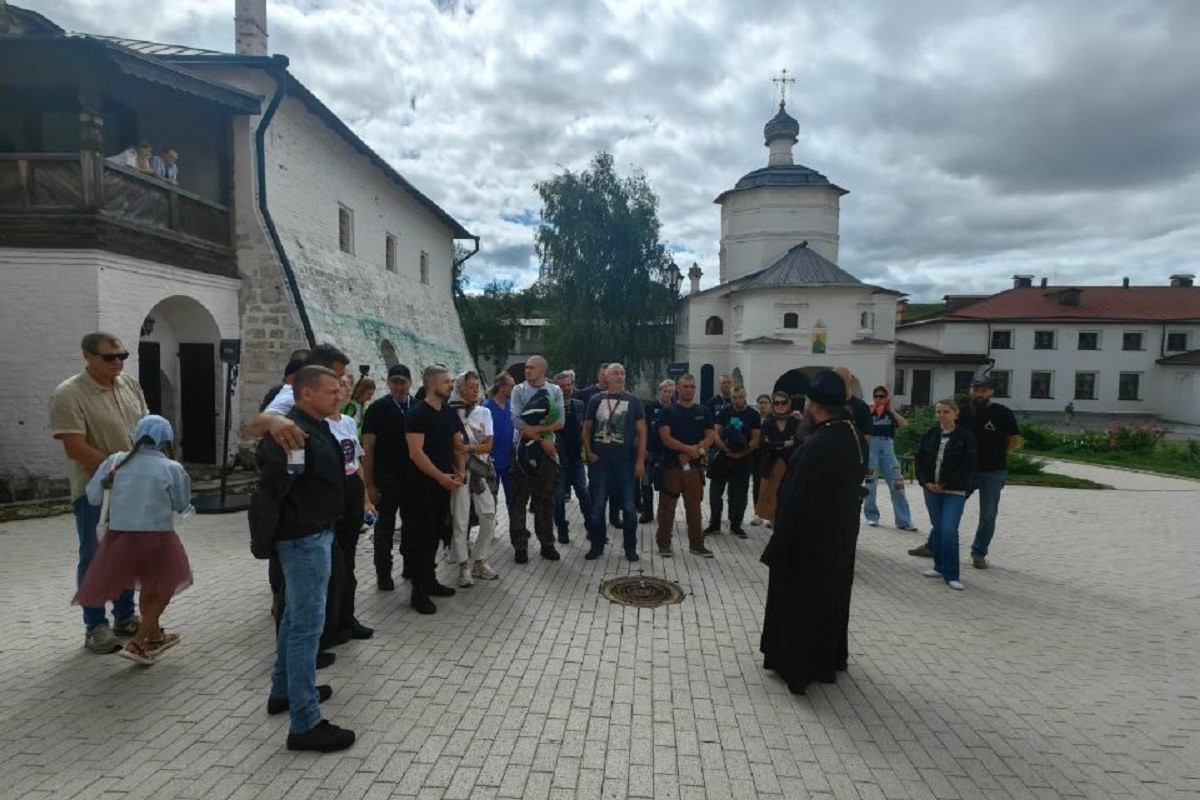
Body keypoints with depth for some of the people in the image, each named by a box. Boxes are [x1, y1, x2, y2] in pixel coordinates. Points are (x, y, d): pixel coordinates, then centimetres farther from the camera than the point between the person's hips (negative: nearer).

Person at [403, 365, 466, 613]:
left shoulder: (451, 413, 10)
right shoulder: (417, 414, -13)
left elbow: (458, 445, 16)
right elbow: (416, 453, -20)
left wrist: (461, 470, 0)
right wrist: (440, 476, -23)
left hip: (444, 484, 7)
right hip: (422, 485, -7)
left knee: (435, 534, 15)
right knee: (421, 535, -1)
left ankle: (429, 580, 28)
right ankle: (419, 590, 7)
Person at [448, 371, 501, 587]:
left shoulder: (484, 412, 10)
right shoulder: (451, 412, -1)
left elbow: (488, 446, 3)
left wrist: (467, 447, -11)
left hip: (481, 469, 4)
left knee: (489, 516, 3)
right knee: (460, 518, -2)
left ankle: (480, 562, 18)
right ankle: (464, 567, 10)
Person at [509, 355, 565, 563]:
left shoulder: (555, 391, 3)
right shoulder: (519, 390, -1)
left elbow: (559, 423, -5)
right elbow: (517, 421, -11)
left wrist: (535, 429, -17)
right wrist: (541, 440, -14)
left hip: (547, 451, 1)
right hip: (523, 449, -1)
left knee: (546, 499, 9)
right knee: (519, 499, 2)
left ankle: (547, 544, 20)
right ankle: (520, 546, 12)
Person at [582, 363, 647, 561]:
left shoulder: (633, 401, 3)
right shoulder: (596, 400, 5)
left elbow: (641, 431, 1)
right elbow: (587, 428, 10)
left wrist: (640, 460, -5)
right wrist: (589, 452, -2)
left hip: (625, 461, 0)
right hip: (599, 460, 1)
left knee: (628, 506, 5)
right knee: (598, 505, 5)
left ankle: (630, 547, 17)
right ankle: (597, 545, 19)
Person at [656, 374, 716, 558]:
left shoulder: (703, 411, 9)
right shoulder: (668, 412, -1)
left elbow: (710, 437, 2)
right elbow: (666, 438, -10)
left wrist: (691, 453, -11)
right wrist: (690, 448, -15)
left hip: (695, 466, 3)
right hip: (671, 465, -2)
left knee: (694, 506, 8)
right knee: (667, 505, 3)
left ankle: (696, 544, 18)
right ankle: (664, 543, 13)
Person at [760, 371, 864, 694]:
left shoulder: (816, 446, -29)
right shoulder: (849, 437, 0)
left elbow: (796, 503, -26)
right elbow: (850, 491, 9)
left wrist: (776, 549, -17)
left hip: (809, 541, -9)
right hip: (838, 538, 9)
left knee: (800, 601, 8)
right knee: (830, 597, 22)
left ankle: (798, 666, 22)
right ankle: (827, 659, 39)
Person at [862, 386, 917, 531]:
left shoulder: (892, 413, 10)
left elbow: (904, 425, -8)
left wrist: (891, 409, -5)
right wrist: (870, 411, -10)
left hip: (888, 449, 2)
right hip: (871, 448, -1)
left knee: (897, 484, -4)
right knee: (870, 484, 3)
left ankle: (904, 521, 1)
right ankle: (872, 516, 18)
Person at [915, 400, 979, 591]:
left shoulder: (966, 437, -6)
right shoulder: (930, 435, 6)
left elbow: (969, 466, -9)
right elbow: (920, 460, 9)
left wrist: (946, 485, -12)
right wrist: (925, 482, -5)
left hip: (954, 491, -4)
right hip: (931, 489, 5)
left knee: (949, 530, -12)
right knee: (937, 528, 12)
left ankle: (951, 574, -3)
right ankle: (940, 567, 25)